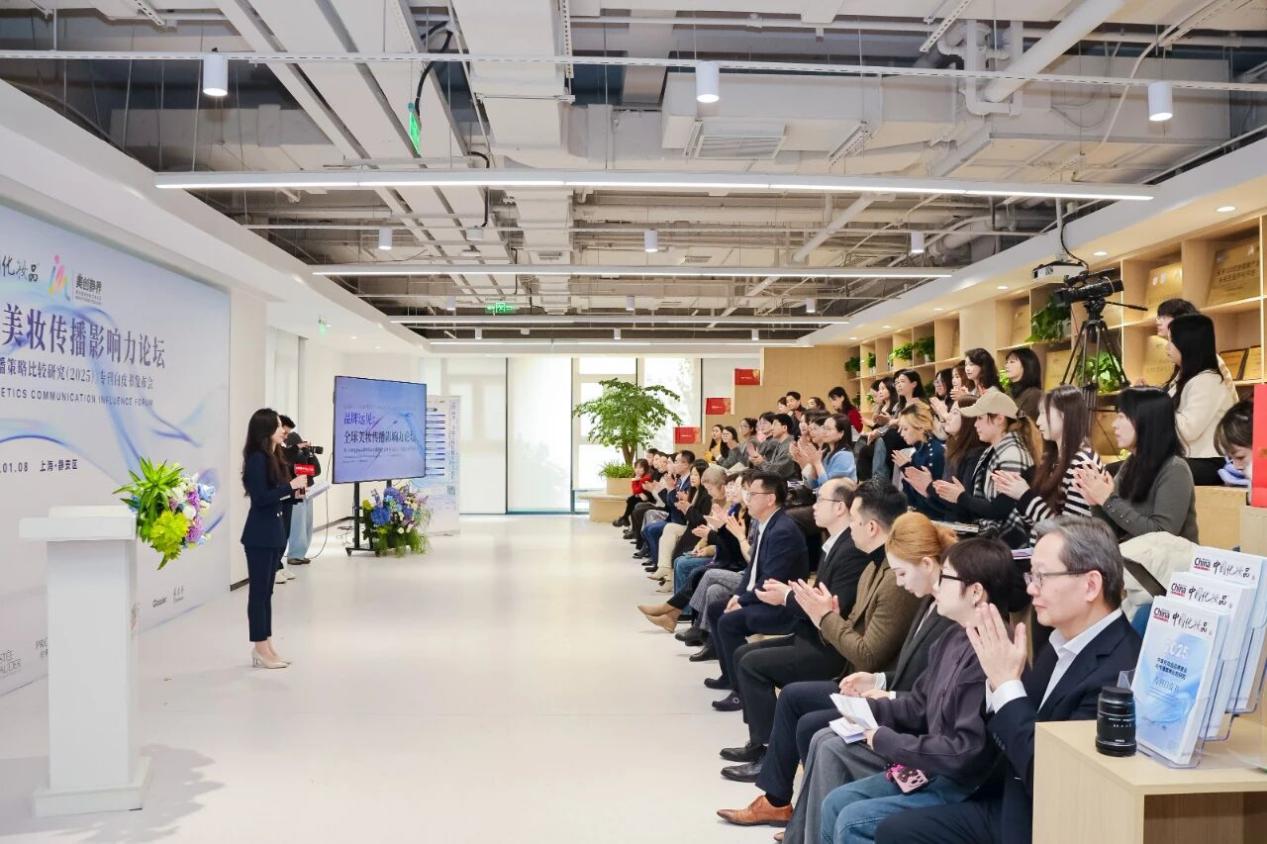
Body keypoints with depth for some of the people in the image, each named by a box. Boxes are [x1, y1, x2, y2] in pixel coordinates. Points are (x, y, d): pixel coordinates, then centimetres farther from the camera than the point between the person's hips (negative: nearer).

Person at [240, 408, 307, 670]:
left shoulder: (274, 456, 11)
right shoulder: (257, 458, -13)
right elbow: (261, 497, -20)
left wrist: (295, 495, -1)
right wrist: (290, 485, -18)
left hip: (275, 532, 9)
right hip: (260, 535, -9)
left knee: (266, 591, 12)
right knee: (259, 591, -1)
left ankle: (265, 647, 19)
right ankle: (261, 650, 6)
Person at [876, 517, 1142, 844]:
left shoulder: (1119, 670, -25)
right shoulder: (1063, 639, 2)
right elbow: (1010, 738, 8)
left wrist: (1007, 683, -21)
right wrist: (999, 681, -11)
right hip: (1012, 806, 8)